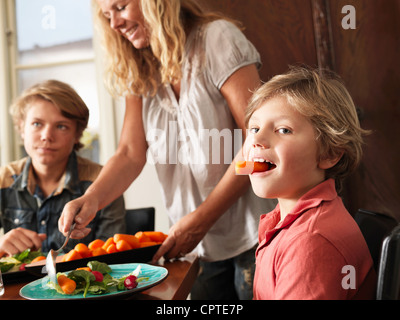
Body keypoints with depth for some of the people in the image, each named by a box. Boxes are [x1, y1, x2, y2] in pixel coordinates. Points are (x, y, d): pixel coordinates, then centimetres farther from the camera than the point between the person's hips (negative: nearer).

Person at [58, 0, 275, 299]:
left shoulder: (217, 38, -10)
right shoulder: (140, 73, 8)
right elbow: (130, 154, 1)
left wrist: (200, 219, -18)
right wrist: (91, 199, -19)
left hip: (252, 233, -5)